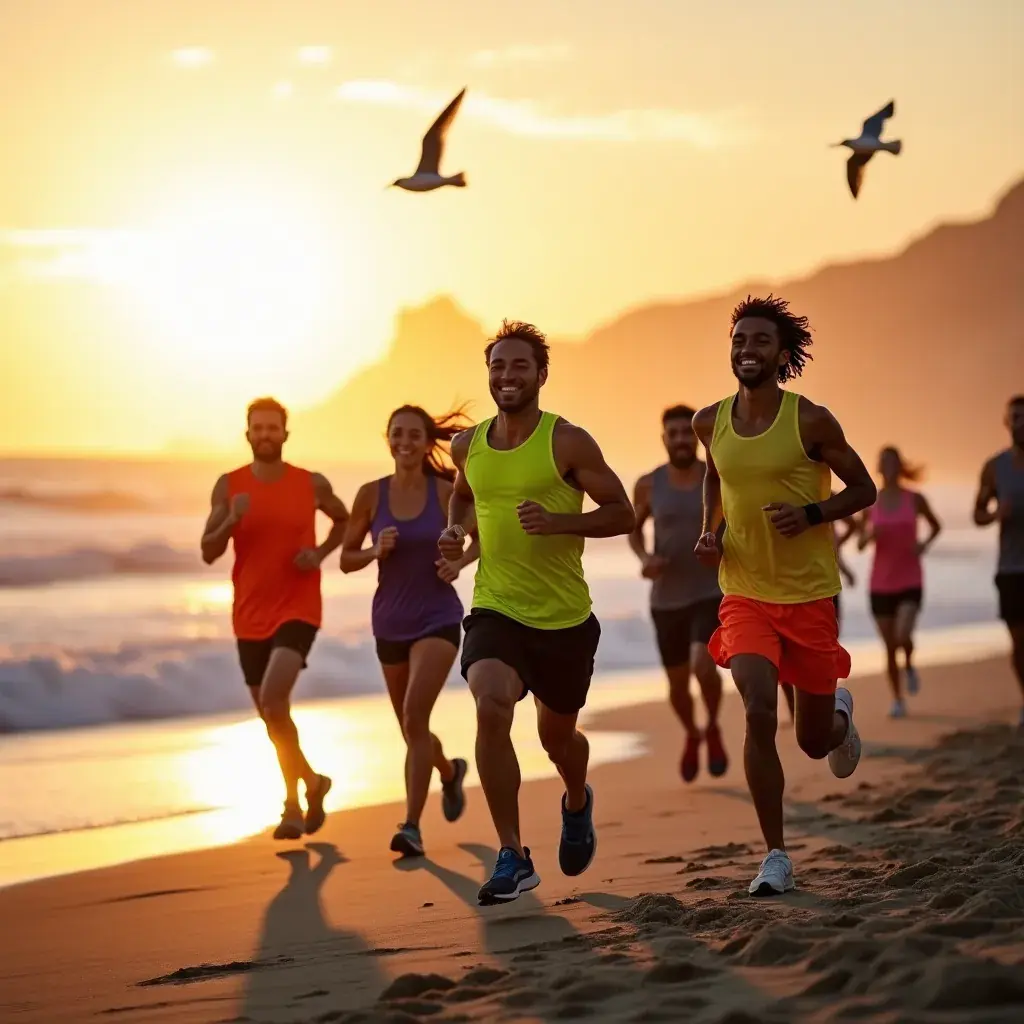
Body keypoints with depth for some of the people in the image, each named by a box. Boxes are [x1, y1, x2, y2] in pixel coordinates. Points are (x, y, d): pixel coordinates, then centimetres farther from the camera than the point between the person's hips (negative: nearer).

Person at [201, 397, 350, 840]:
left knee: (273, 698, -23)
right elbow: (208, 552, -4)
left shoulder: (312, 484, -2)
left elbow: (343, 520, 18)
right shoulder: (228, 485, -1)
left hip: (298, 610, -3)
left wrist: (321, 553, -1)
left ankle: (294, 802, -6)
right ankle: (311, 782, 32)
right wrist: (231, 520, -23)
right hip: (251, 616, 3)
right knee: (272, 717, 11)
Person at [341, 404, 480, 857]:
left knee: (415, 716, -22)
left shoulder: (447, 493, -7)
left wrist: (460, 562, -11)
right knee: (411, 728, 17)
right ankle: (450, 771, 51)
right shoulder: (371, 494, -3)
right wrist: (375, 551, -16)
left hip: (438, 619, -3)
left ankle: (412, 827, -18)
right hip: (390, 623, 3)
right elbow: (346, 559, 4)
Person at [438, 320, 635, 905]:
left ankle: (578, 804, 52)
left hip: (566, 616, -1)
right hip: (495, 609, 1)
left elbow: (622, 513, -6)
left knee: (557, 736, 14)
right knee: (491, 709, -26)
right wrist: (457, 532, 6)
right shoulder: (468, 446, 5)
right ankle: (513, 857, -18)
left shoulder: (568, 442, -8)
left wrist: (558, 521, -21)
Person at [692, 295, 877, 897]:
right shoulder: (711, 423, 0)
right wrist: (710, 531, 5)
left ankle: (838, 712, 48)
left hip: (809, 594, -2)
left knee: (815, 740, 8)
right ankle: (776, 857, -10)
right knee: (759, 714, -20)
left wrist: (811, 514, -19)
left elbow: (864, 490, -2)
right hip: (744, 593, 2)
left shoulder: (811, 421, -11)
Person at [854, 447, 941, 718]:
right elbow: (860, 545, 6)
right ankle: (897, 700, 20)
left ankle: (909, 666, 12)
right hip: (881, 584, 2)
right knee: (889, 647, 5)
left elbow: (936, 526, 15)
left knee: (903, 636, -22)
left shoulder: (915, 499, -2)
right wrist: (870, 534, -16)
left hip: (910, 582, -1)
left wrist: (925, 544, -5)